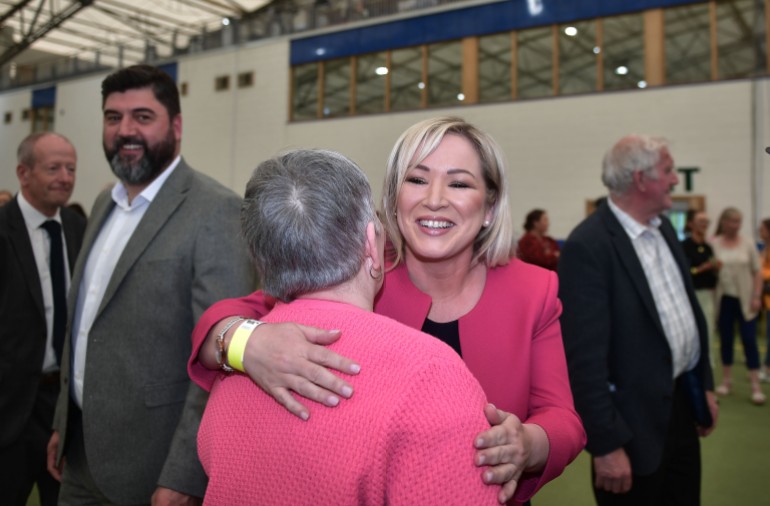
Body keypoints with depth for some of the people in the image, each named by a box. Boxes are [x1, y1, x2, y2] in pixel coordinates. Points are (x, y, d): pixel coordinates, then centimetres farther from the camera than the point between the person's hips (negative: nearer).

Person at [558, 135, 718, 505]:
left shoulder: (664, 228, 6)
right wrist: (606, 443, -21)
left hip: (682, 403, 8)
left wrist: (704, 384, 16)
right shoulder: (587, 246, -22)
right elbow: (584, 354, -23)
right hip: (636, 418, -8)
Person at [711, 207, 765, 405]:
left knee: (749, 340, -2)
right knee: (726, 340, 10)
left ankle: (756, 386, 3)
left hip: (745, 300, 0)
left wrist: (757, 297, -4)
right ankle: (726, 380, 23)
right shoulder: (713, 244, -2)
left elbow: (757, 272, 3)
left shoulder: (748, 244, 1)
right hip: (724, 299, 0)